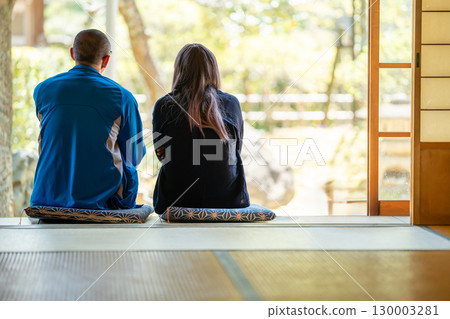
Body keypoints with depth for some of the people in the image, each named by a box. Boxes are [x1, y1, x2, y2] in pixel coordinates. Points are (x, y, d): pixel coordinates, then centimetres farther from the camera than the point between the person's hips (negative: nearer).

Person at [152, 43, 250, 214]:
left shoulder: (163, 106, -3)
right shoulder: (231, 104, 0)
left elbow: (161, 155, 10)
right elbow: (236, 151, 11)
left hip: (176, 201, -1)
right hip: (227, 202, 1)